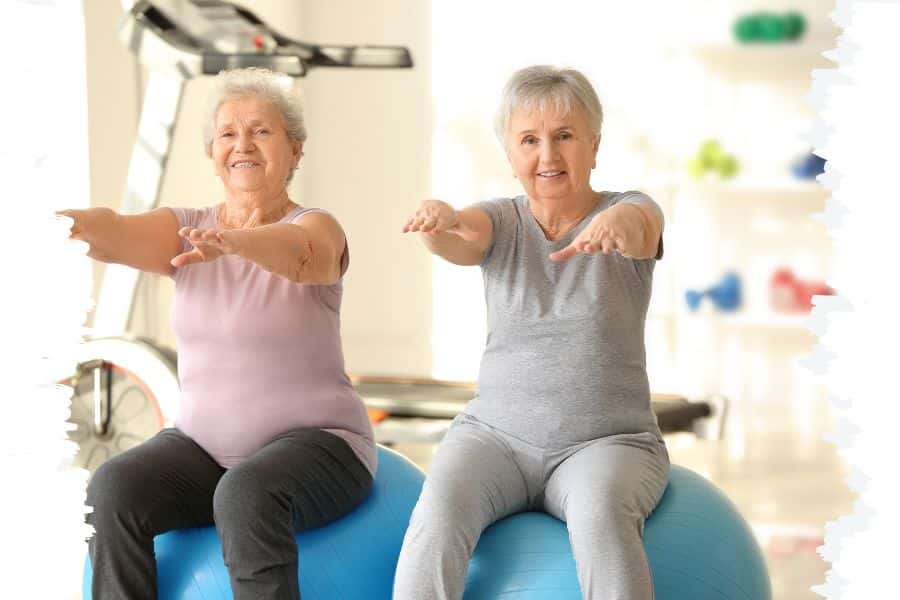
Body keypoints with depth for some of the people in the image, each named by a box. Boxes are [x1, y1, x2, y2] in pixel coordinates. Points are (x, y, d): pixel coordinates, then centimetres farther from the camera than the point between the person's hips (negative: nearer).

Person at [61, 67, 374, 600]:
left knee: (245, 496, -35)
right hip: (204, 441, 4)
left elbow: (299, 254, -32)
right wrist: (71, 221, -40)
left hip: (313, 441, -4)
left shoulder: (317, 227, -6)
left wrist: (230, 241, -54)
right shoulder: (186, 228, 6)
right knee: (112, 491, -23)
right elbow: (121, 235, -16)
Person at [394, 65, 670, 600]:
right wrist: (441, 221, -42)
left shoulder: (630, 211, 2)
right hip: (497, 433, 2)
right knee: (440, 509, -30)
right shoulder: (503, 221, 7)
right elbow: (462, 241, -16)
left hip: (608, 439, -1)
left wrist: (621, 221, -50)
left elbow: (641, 229, -24)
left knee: (602, 513, -36)